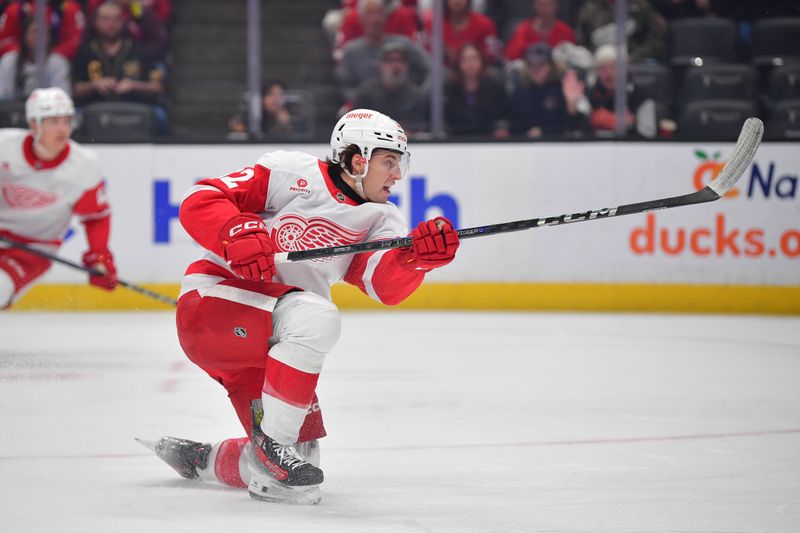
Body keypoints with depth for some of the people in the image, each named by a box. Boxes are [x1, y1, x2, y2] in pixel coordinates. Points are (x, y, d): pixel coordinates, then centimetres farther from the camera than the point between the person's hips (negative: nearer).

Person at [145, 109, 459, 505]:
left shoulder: (379, 219, 6)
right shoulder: (292, 173, -8)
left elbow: (388, 286, -13)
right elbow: (200, 201, -11)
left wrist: (417, 255, -33)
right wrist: (238, 236, -29)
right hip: (213, 300, -7)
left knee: (298, 463, 5)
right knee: (317, 318, -33)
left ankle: (196, 459, 28)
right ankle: (272, 443, -25)